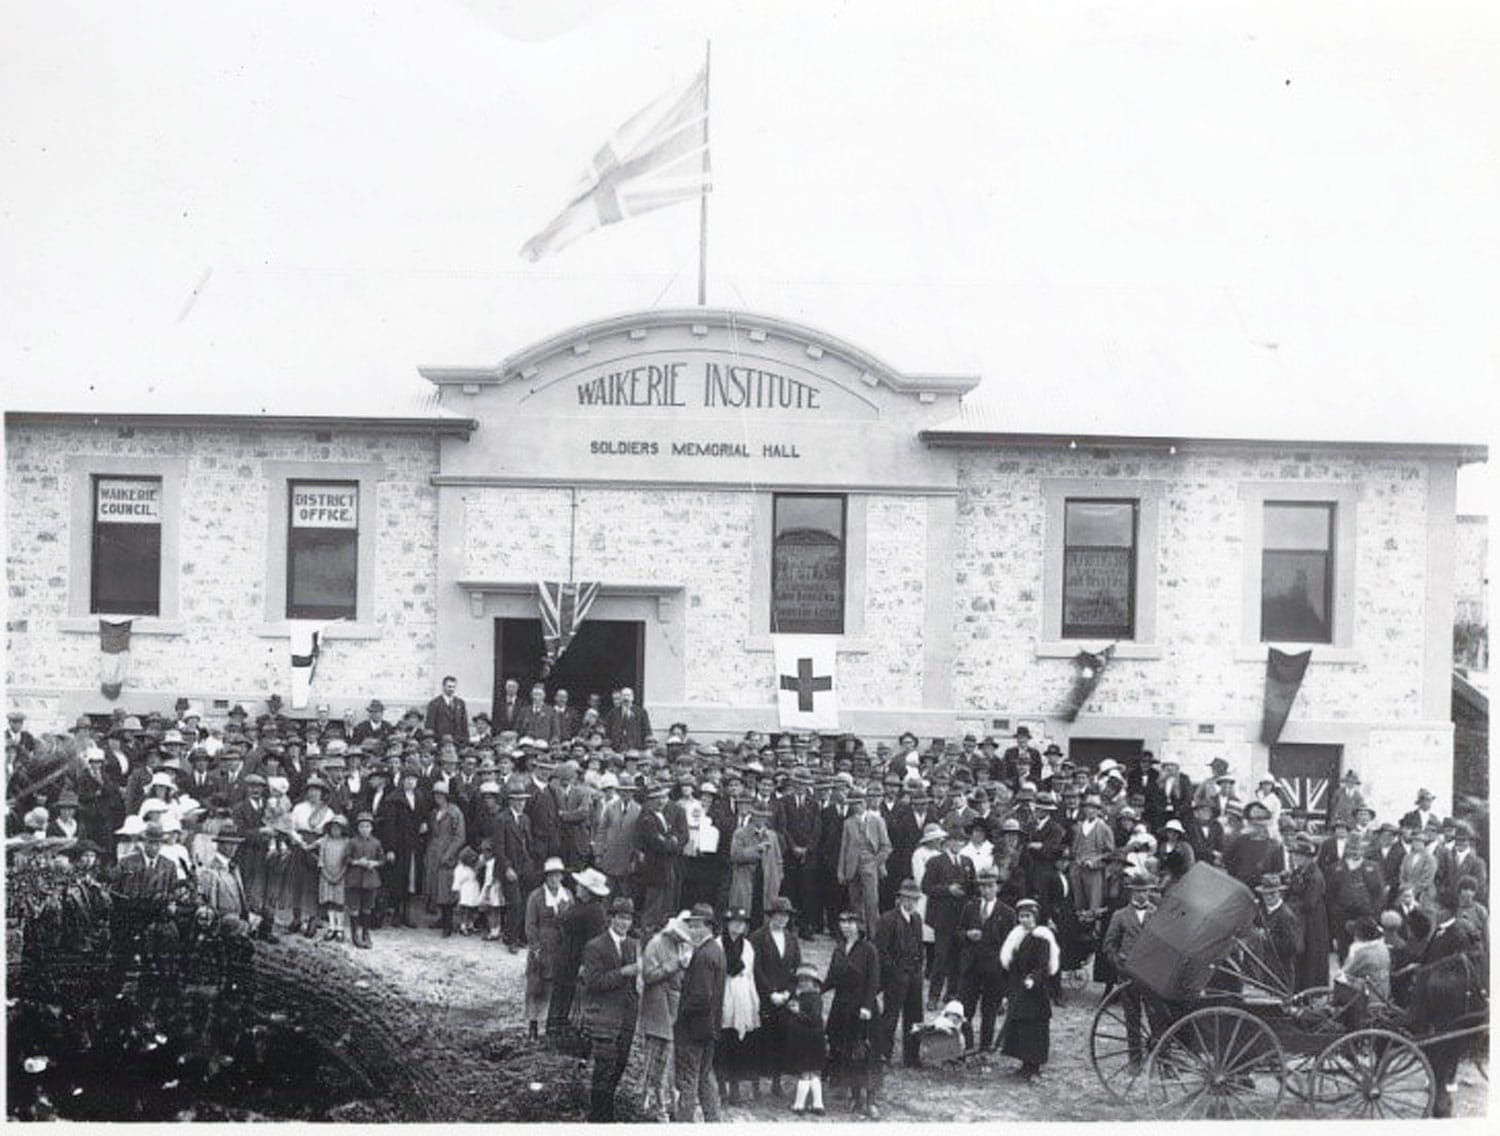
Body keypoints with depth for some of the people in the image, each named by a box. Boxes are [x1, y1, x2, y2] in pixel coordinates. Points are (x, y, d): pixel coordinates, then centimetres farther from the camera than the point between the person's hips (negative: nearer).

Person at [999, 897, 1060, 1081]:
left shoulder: (1040, 939, -11)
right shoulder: (1016, 936, 11)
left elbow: (1044, 968, -19)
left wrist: (1033, 979, -38)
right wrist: (1008, 995, 15)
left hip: (1034, 993, -7)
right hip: (1017, 994, 7)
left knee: (1032, 1030, -5)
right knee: (1016, 1029, 9)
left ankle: (1033, 1069, 2)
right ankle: (1027, 1066, 19)